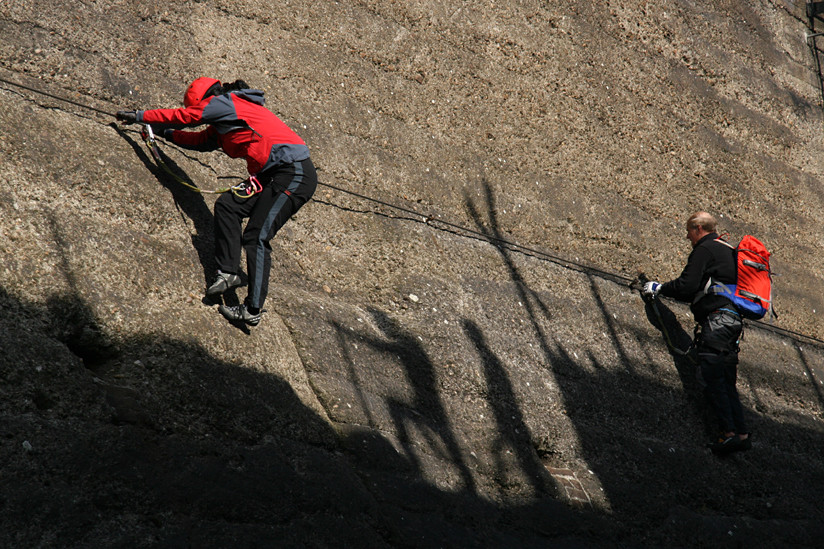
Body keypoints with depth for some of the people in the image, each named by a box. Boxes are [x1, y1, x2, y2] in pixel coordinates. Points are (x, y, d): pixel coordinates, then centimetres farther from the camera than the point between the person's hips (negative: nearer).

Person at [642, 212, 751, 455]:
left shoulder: (704, 250, -4)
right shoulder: (728, 251, 25)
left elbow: (686, 286, -12)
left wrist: (659, 288, 3)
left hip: (716, 320, -9)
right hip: (733, 320, 9)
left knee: (712, 378, -11)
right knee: (727, 382, 9)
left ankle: (728, 432, -18)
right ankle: (742, 433, 4)